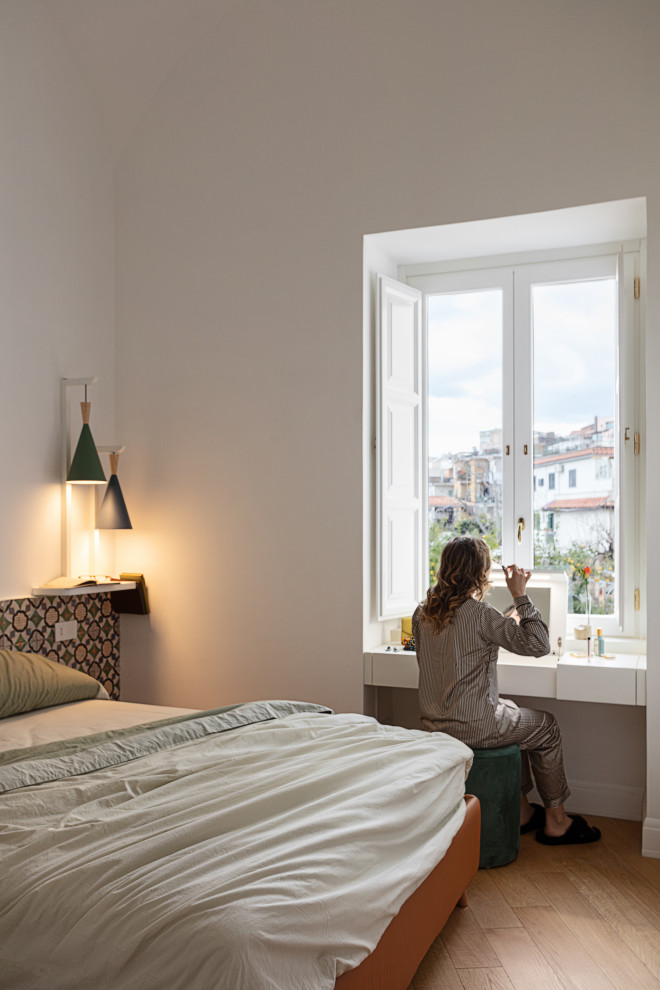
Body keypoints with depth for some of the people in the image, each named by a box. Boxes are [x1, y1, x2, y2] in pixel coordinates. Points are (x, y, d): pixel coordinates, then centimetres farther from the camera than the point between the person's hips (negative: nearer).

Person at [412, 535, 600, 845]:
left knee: (514, 713, 30)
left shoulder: (423, 613, 1)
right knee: (546, 726, 16)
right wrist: (520, 596, -11)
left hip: (433, 723, 8)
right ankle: (555, 821, 28)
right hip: (472, 727, -7)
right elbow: (538, 645, -17)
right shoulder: (479, 613, -21)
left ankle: (521, 811, 34)